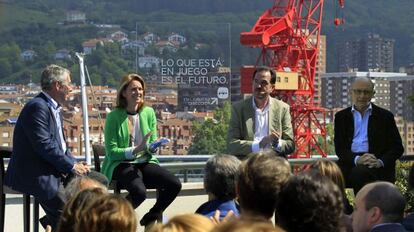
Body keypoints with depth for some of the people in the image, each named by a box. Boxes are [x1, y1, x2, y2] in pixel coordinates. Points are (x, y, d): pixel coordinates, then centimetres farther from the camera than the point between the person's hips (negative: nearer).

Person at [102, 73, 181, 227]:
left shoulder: (148, 113, 7)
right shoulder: (113, 117, -8)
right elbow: (111, 152, -11)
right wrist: (136, 150, -22)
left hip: (145, 162, 5)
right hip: (121, 164, -5)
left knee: (175, 185, -18)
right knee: (139, 191, -35)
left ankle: (150, 218, 7)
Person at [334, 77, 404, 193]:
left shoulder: (385, 116, 11)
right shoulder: (341, 116, 16)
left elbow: (397, 147, 7)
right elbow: (339, 147, 7)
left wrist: (380, 162, -13)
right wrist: (357, 159, -14)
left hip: (375, 164, -1)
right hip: (351, 161, 1)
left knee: (359, 172, -36)